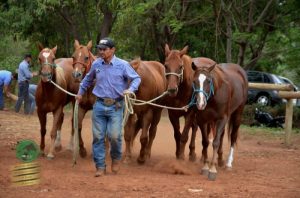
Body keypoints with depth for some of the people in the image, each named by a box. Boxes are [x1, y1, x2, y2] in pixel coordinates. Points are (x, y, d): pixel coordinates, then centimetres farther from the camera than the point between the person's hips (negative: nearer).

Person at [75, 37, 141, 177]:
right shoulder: (96, 64, 6)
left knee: (114, 135, -10)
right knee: (98, 136, 2)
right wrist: (80, 92, 28)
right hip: (99, 105, 3)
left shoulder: (123, 65, -5)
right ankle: (100, 166, 11)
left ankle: (116, 158, 20)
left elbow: (136, 78, 0)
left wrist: (130, 89, -18)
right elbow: (88, 79, 24)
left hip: (116, 106, -3)